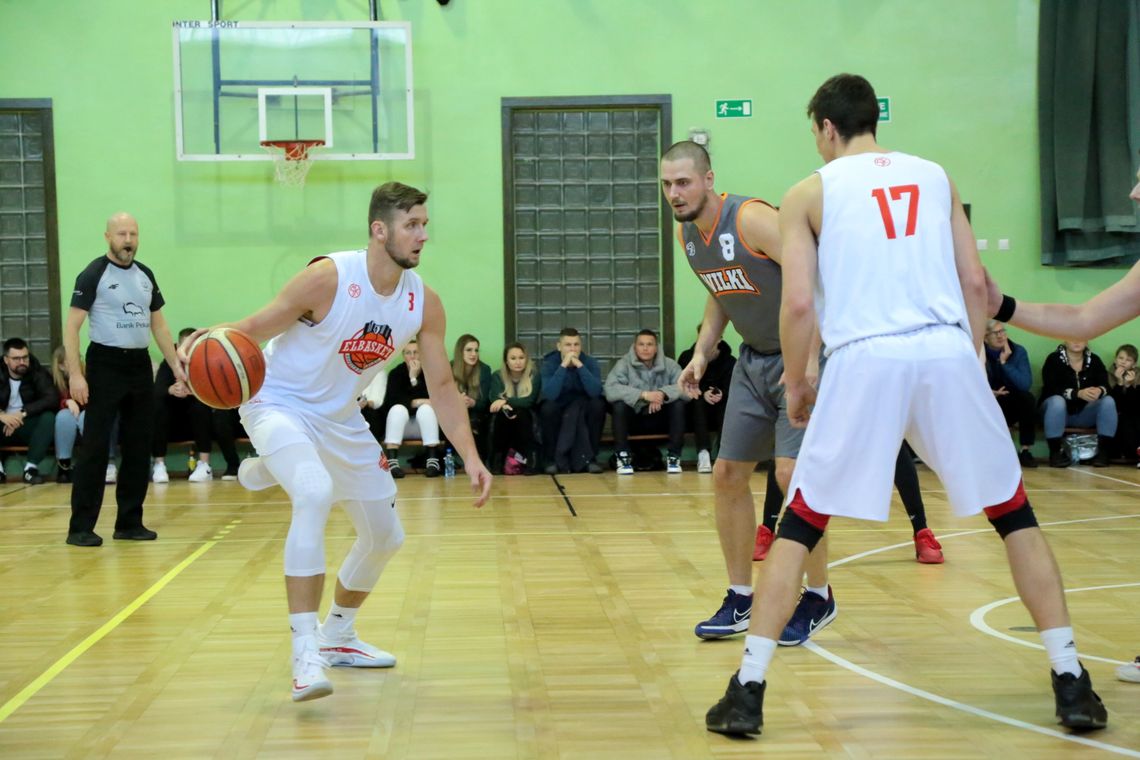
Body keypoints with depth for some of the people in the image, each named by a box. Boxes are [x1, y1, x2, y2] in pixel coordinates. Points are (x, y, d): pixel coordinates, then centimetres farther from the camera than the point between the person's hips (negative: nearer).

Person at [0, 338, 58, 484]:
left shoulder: (38, 372, -3)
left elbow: (53, 399, -18)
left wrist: (23, 413, -26)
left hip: (28, 428, -1)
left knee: (49, 417, -31)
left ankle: (31, 467, -32)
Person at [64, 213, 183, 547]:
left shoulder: (145, 275, 11)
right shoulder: (93, 274, -6)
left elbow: (158, 324, 19)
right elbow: (72, 327, -9)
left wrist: (175, 364, 12)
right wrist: (75, 373, -17)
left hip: (140, 365, 6)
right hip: (105, 364, -6)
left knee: (139, 447, 8)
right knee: (95, 447, -6)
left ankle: (129, 522, 17)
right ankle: (81, 527, -1)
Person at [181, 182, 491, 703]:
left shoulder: (424, 303, -9)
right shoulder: (329, 278, -25)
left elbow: (442, 386, -2)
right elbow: (255, 329, -20)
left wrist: (471, 458, -9)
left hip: (341, 420, 7)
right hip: (279, 404, -7)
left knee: (385, 537, 13)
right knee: (315, 493, -35)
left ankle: (338, 636, 38)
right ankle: (305, 651, -31)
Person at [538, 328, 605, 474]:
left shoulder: (590, 362, -11)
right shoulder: (549, 363, -14)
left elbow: (595, 392, -29)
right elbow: (550, 395, -31)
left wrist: (579, 365, -34)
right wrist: (563, 365, -34)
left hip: (583, 411, 1)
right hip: (558, 410, -1)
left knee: (598, 404, -29)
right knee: (547, 407, -33)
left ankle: (588, 457, -17)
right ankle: (552, 458, -15)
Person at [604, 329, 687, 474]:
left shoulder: (669, 364, -5)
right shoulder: (623, 364, -11)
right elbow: (610, 390, -28)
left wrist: (663, 393, -36)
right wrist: (643, 394, -36)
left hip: (660, 420, 2)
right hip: (634, 419, -1)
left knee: (678, 403, -24)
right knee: (619, 405, -30)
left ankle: (674, 456, -16)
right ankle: (622, 456, -18)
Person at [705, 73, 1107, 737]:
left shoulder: (809, 193, 10)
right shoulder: (935, 176, 19)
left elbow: (798, 303, 1)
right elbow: (975, 282, 13)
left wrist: (795, 385, 14)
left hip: (865, 362, -2)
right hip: (947, 354, 2)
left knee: (799, 526, 10)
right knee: (1016, 515, 16)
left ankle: (748, 691, 7)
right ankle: (1072, 683, 13)